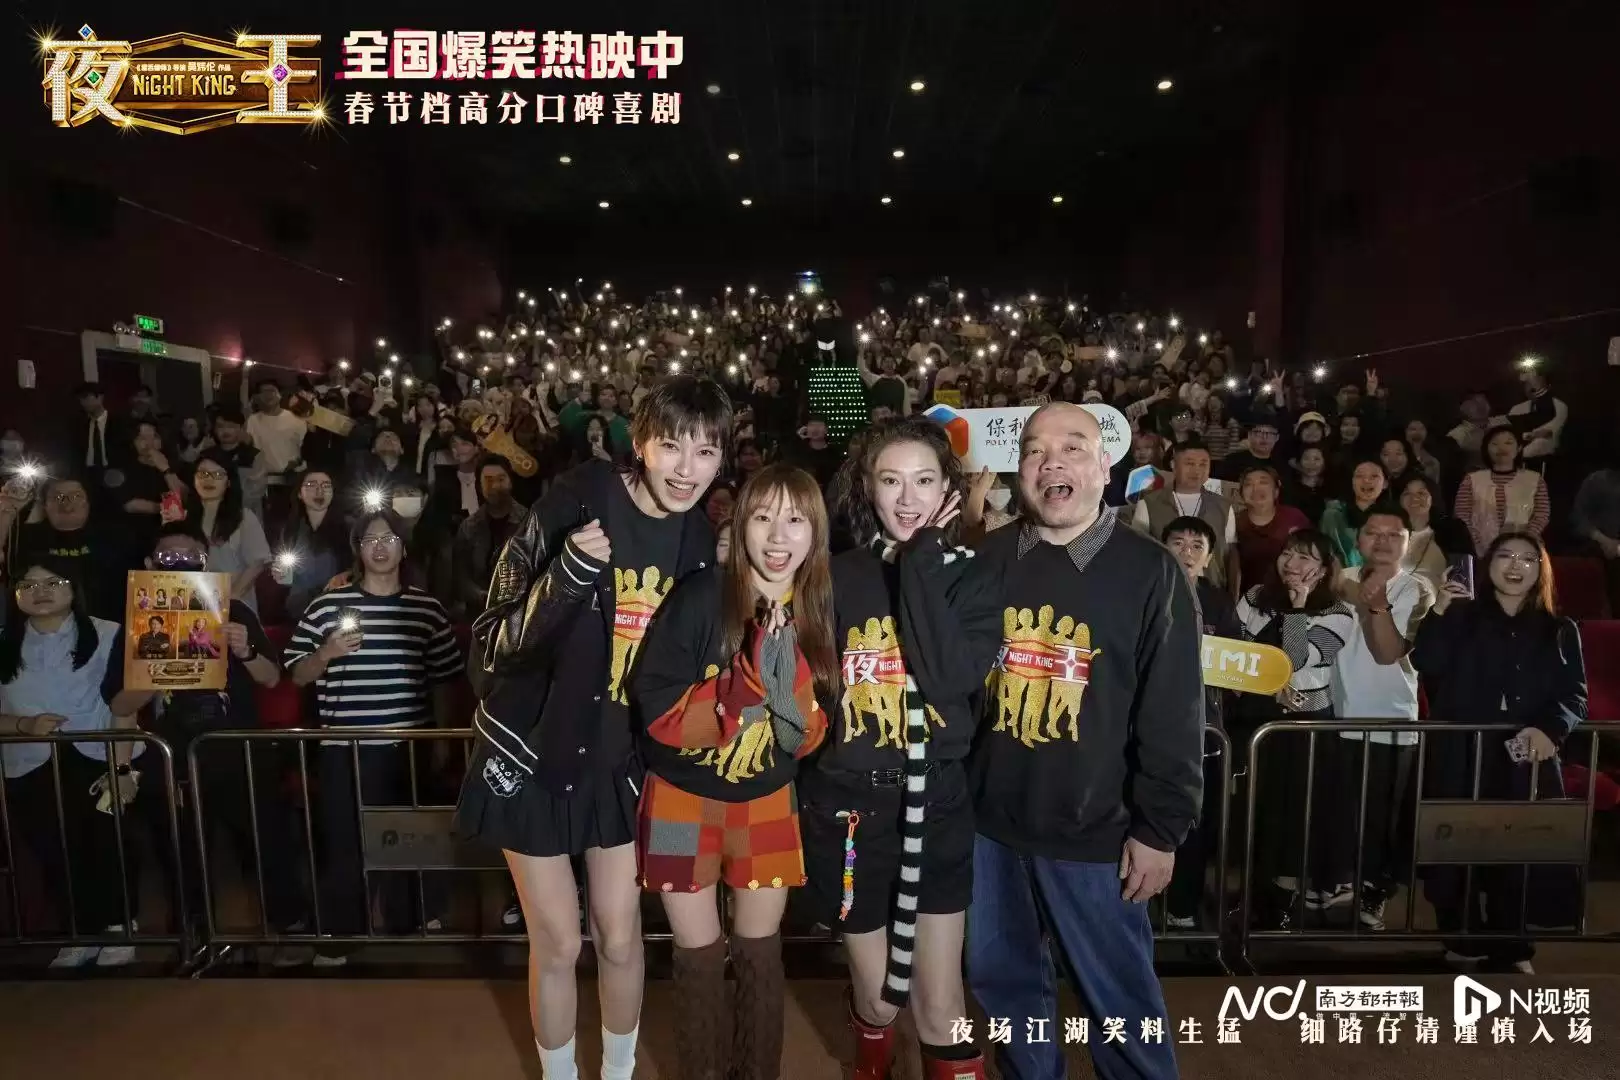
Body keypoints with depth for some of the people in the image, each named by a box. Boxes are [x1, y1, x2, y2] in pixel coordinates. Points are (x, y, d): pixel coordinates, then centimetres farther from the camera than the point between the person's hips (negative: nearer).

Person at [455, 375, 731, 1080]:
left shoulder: (699, 540, -5)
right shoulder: (578, 502, -21)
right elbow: (496, 640, -21)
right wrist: (570, 572, -36)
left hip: (619, 757, 4)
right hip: (535, 748, -3)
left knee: (620, 938, 15)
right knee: (558, 944, 10)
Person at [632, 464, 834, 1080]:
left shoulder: (818, 612, -8)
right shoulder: (700, 597, -20)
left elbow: (810, 738, -7)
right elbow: (659, 714, -22)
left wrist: (786, 680, -26)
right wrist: (754, 681, -30)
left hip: (767, 803, 3)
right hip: (684, 799, -3)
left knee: (760, 953, 15)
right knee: (700, 956, 11)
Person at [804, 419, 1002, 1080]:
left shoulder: (971, 578, -3)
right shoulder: (838, 577, -4)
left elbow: (950, 679, -22)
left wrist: (921, 563, -21)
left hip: (938, 804, 0)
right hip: (850, 805, 0)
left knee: (939, 1010, 6)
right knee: (879, 1001, 16)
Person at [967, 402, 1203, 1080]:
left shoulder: (1150, 572, -7)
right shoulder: (988, 560, 1)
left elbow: (1174, 712, -6)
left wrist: (1160, 829, -7)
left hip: (1094, 828, -3)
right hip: (988, 819, 4)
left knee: (1118, 997, 12)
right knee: (1003, 981, 19)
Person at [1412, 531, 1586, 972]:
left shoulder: (1560, 631, 12)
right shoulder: (1461, 616, 7)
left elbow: (1575, 696, 4)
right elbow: (1427, 667, -8)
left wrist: (1550, 729, -15)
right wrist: (1438, 614, -20)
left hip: (1527, 762, 1)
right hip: (1461, 758, -1)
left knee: (1519, 854, 0)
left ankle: (1510, 949, 16)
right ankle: (1464, 944, 14)